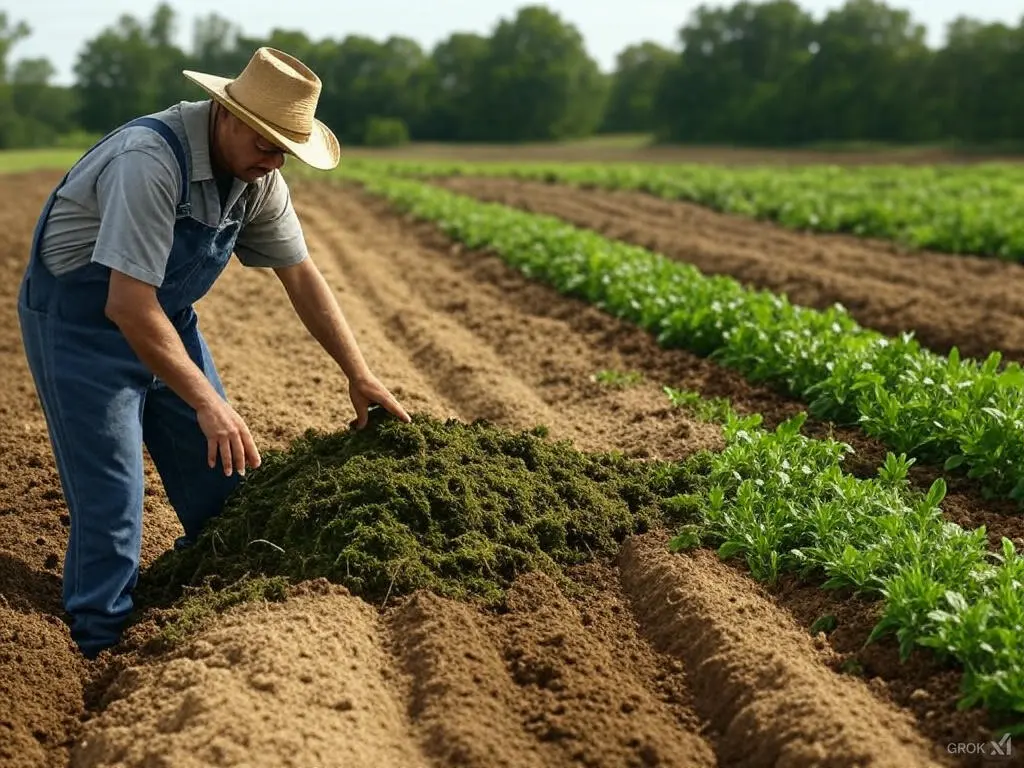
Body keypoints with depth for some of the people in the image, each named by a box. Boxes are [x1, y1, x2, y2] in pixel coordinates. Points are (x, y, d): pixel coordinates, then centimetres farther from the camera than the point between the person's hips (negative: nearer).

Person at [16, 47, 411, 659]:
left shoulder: (258, 177, -8)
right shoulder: (150, 161, -33)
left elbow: (301, 276, 2)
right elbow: (128, 305, -36)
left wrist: (360, 376, 1)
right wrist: (206, 401, -36)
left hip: (166, 320, 8)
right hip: (79, 325, -8)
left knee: (223, 475, 12)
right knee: (111, 503, -9)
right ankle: (101, 652, 7)